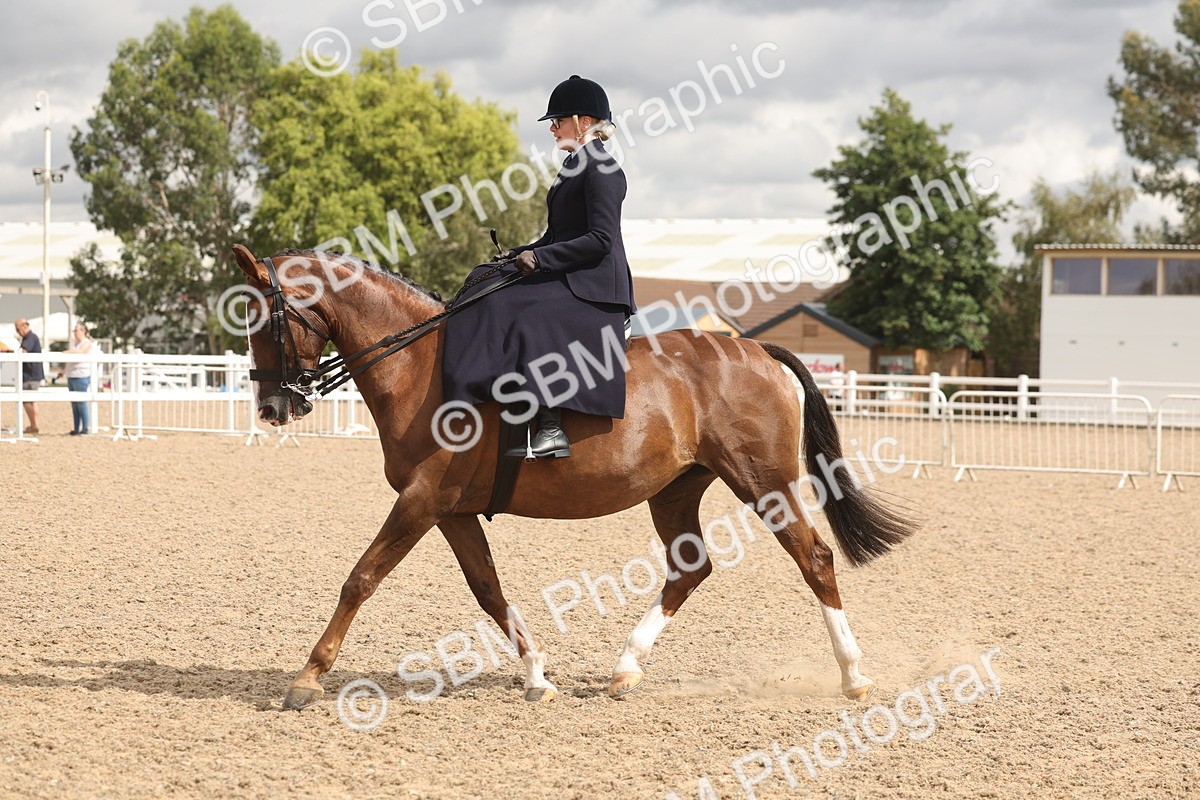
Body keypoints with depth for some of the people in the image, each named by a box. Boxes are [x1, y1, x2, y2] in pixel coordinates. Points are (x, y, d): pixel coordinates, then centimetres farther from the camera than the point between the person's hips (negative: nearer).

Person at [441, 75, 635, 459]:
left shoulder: (601, 168, -12)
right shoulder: (575, 166, 19)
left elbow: (600, 239, -20)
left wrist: (540, 258, -19)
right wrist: (518, 255, 8)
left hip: (592, 286, -11)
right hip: (568, 279, 11)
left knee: (525, 315, -31)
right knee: (487, 292, 9)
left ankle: (551, 430, -35)